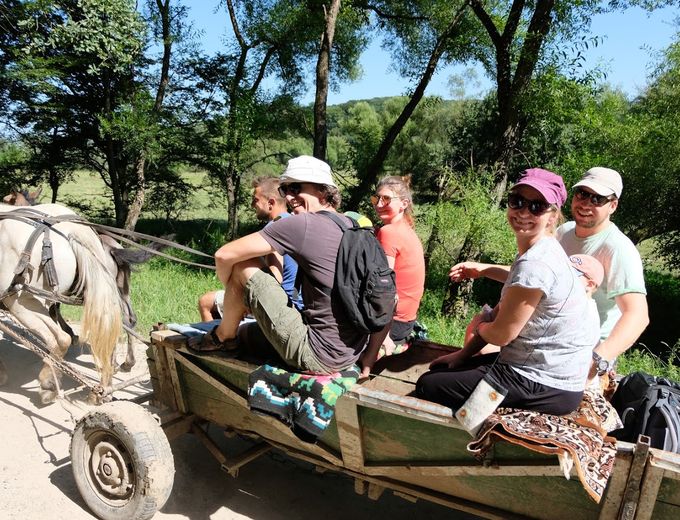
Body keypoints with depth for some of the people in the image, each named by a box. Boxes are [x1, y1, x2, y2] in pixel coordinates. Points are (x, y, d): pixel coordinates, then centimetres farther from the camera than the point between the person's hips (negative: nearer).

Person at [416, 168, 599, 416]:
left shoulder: (535, 264, -27)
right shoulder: (537, 251, 6)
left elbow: (501, 334, -19)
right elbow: (501, 311, 11)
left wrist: (480, 327, 4)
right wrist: (463, 354, 10)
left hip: (547, 388, -10)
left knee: (427, 387, -5)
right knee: (436, 373, 17)